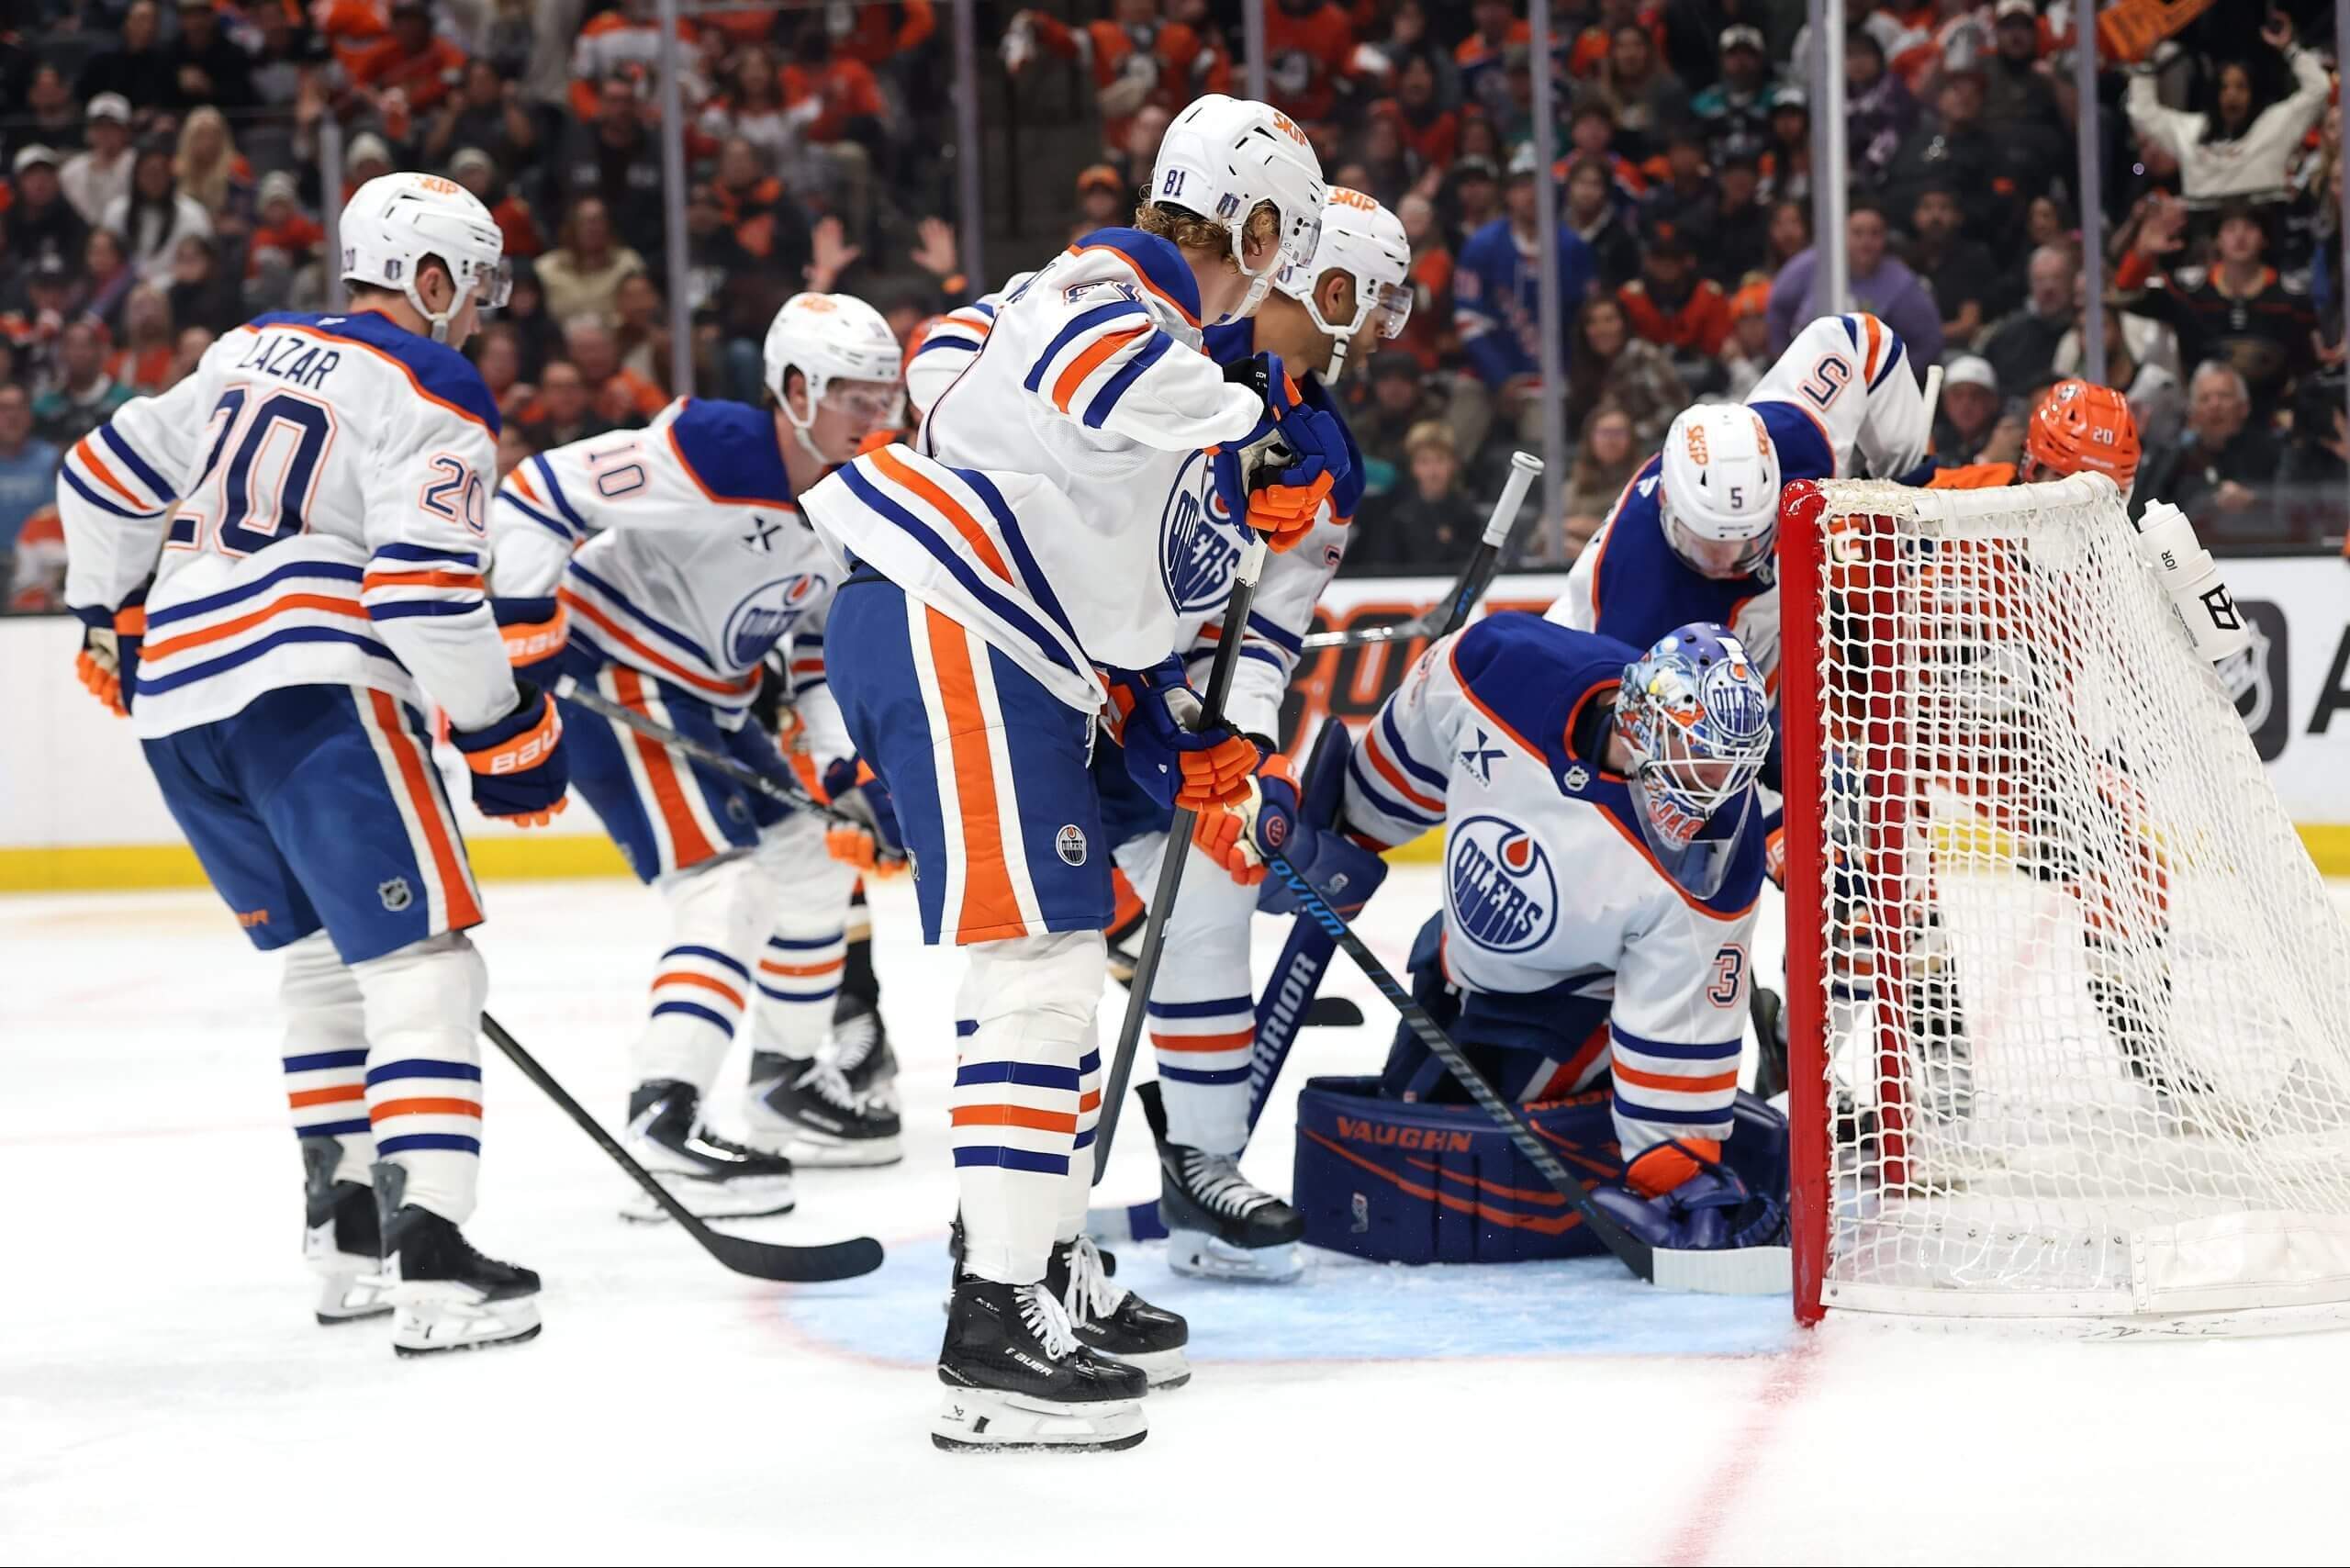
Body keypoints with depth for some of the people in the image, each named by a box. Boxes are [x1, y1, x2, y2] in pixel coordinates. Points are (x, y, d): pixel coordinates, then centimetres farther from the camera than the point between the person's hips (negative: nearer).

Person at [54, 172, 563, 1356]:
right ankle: (428, 1258, -21)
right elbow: (423, 586, -14)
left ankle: (346, 1225, 24)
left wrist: (111, 618, 40)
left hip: (175, 699, 8)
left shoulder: (249, 353, 21)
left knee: (326, 959, 22)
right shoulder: (430, 394, -2)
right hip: (309, 691, -8)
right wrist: (505, 731, -5)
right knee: (422, 962, -9)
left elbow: (105, 476, 25)